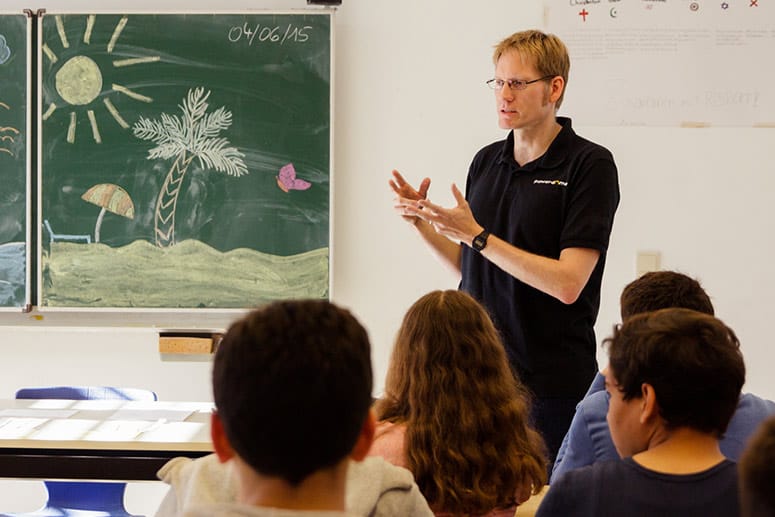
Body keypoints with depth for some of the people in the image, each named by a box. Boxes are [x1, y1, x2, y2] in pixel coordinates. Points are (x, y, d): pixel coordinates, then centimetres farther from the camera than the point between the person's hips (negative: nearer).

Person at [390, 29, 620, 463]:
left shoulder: (590, 164, -9)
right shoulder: (486, 161, 10)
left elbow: (567, 283, -18)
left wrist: (476, 236, -19)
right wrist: (424, 223, 1)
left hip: (552, 382, -5)